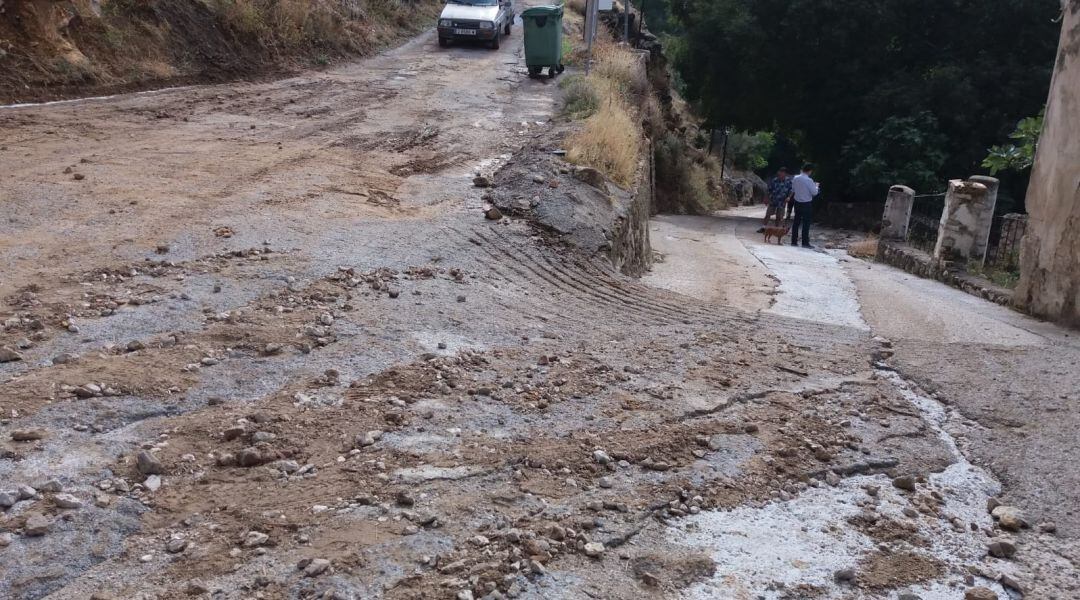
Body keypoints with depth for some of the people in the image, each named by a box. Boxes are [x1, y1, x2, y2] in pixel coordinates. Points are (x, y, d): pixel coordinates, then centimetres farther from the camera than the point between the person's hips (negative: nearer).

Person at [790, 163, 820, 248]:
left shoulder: (795, 178, 0)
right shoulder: (809, 180, -18)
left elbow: (793, 190, 11)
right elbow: (814, 192, -13)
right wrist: (816, 186, 5)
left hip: (797, 202, 6)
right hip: (807, 203, -6)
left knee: (796, 222, 13)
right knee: (806, 223, 1)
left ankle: (794, 241, 16)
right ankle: (805, 243, 3)